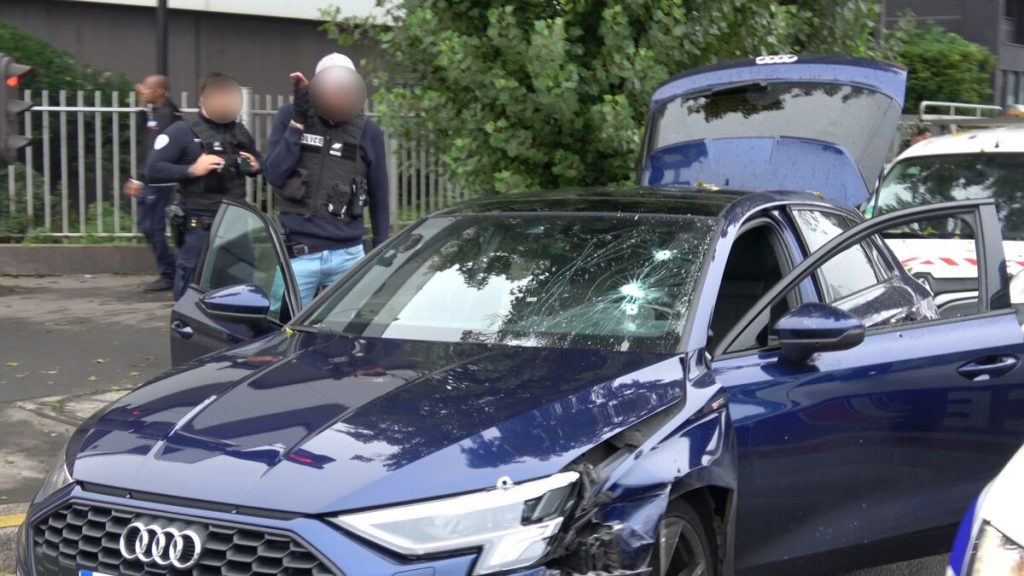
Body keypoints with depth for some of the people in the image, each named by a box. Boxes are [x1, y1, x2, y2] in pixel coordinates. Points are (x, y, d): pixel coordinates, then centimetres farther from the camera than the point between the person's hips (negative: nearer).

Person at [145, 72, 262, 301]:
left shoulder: (240, 132, 17)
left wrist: (256, 166, 8)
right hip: (200, 227, -6)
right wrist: (192, 170, -21)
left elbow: (258, 160, 32)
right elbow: (153, 170, -11)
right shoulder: (183, 131, -4)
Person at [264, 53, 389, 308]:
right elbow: (274, 175, -6)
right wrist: (297, 123, -10)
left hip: (348, 256, 1)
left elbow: (378, 197, 11)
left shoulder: (367, 131, 5)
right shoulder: (290, 116, 3)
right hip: (298, 254, -1)